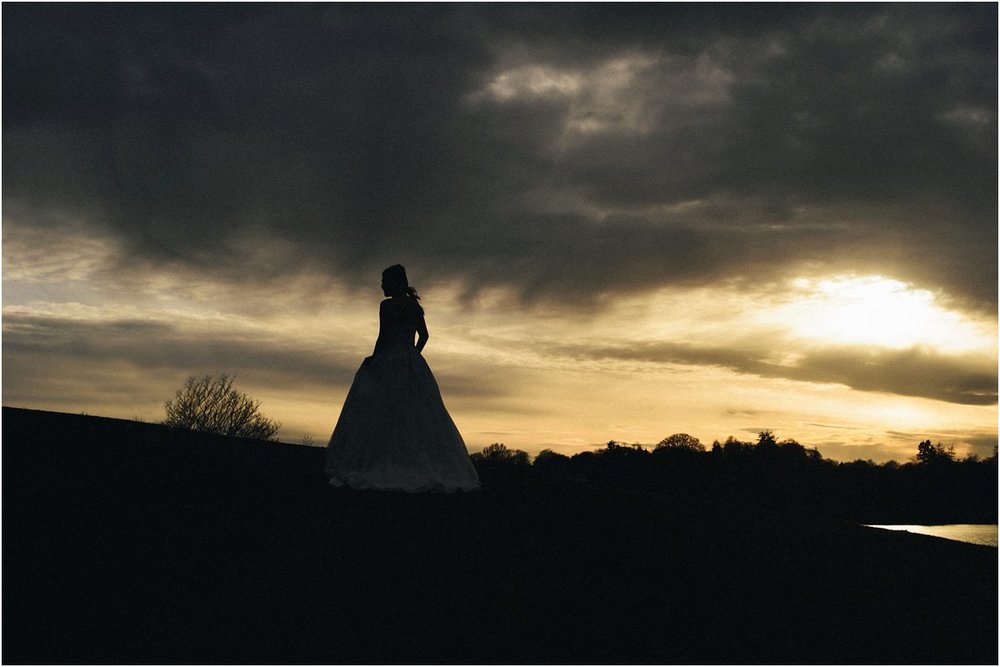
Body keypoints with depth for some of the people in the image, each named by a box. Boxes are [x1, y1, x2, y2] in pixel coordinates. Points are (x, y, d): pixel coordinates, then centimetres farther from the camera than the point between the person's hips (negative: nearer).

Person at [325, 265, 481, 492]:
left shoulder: (387, 306, -8)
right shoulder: (414, 305, 11)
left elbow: (383, 336, -13)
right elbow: (424, 335, 15)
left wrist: (373, 360, -3)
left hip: (388, 363, -6)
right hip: (413, 365, 6)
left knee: (379, 417, -4)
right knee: (420, 418, 7)